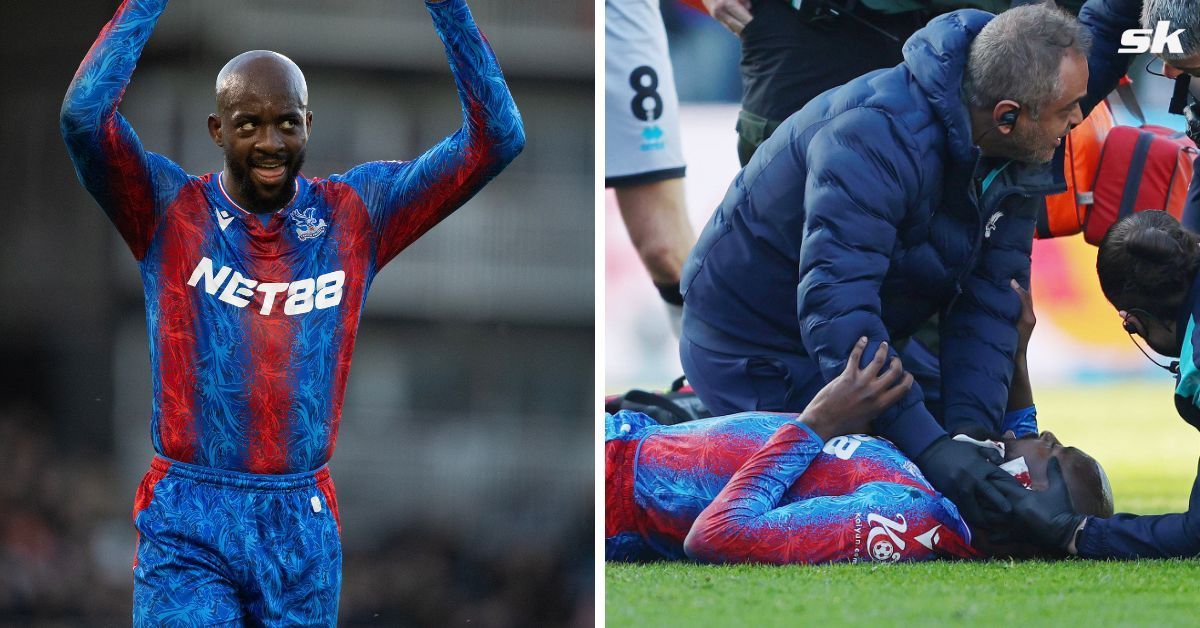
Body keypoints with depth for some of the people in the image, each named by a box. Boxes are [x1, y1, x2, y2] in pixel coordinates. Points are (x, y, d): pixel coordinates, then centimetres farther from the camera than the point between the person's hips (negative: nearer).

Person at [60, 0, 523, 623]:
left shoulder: (357, 213, 6)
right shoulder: (169, 210, -1)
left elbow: (495, 138, -1)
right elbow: (83, 115, -18)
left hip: (304, 532, 3)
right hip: (186, 529, -3)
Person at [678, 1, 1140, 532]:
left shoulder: (1016, 167, -9)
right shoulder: (877, 135, -36)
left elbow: (987, 307, -8)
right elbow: (834, 307, -43)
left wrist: (970, 429, -26)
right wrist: (930, 447, -48)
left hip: (871, 332, 8)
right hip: (753, 347, -8)